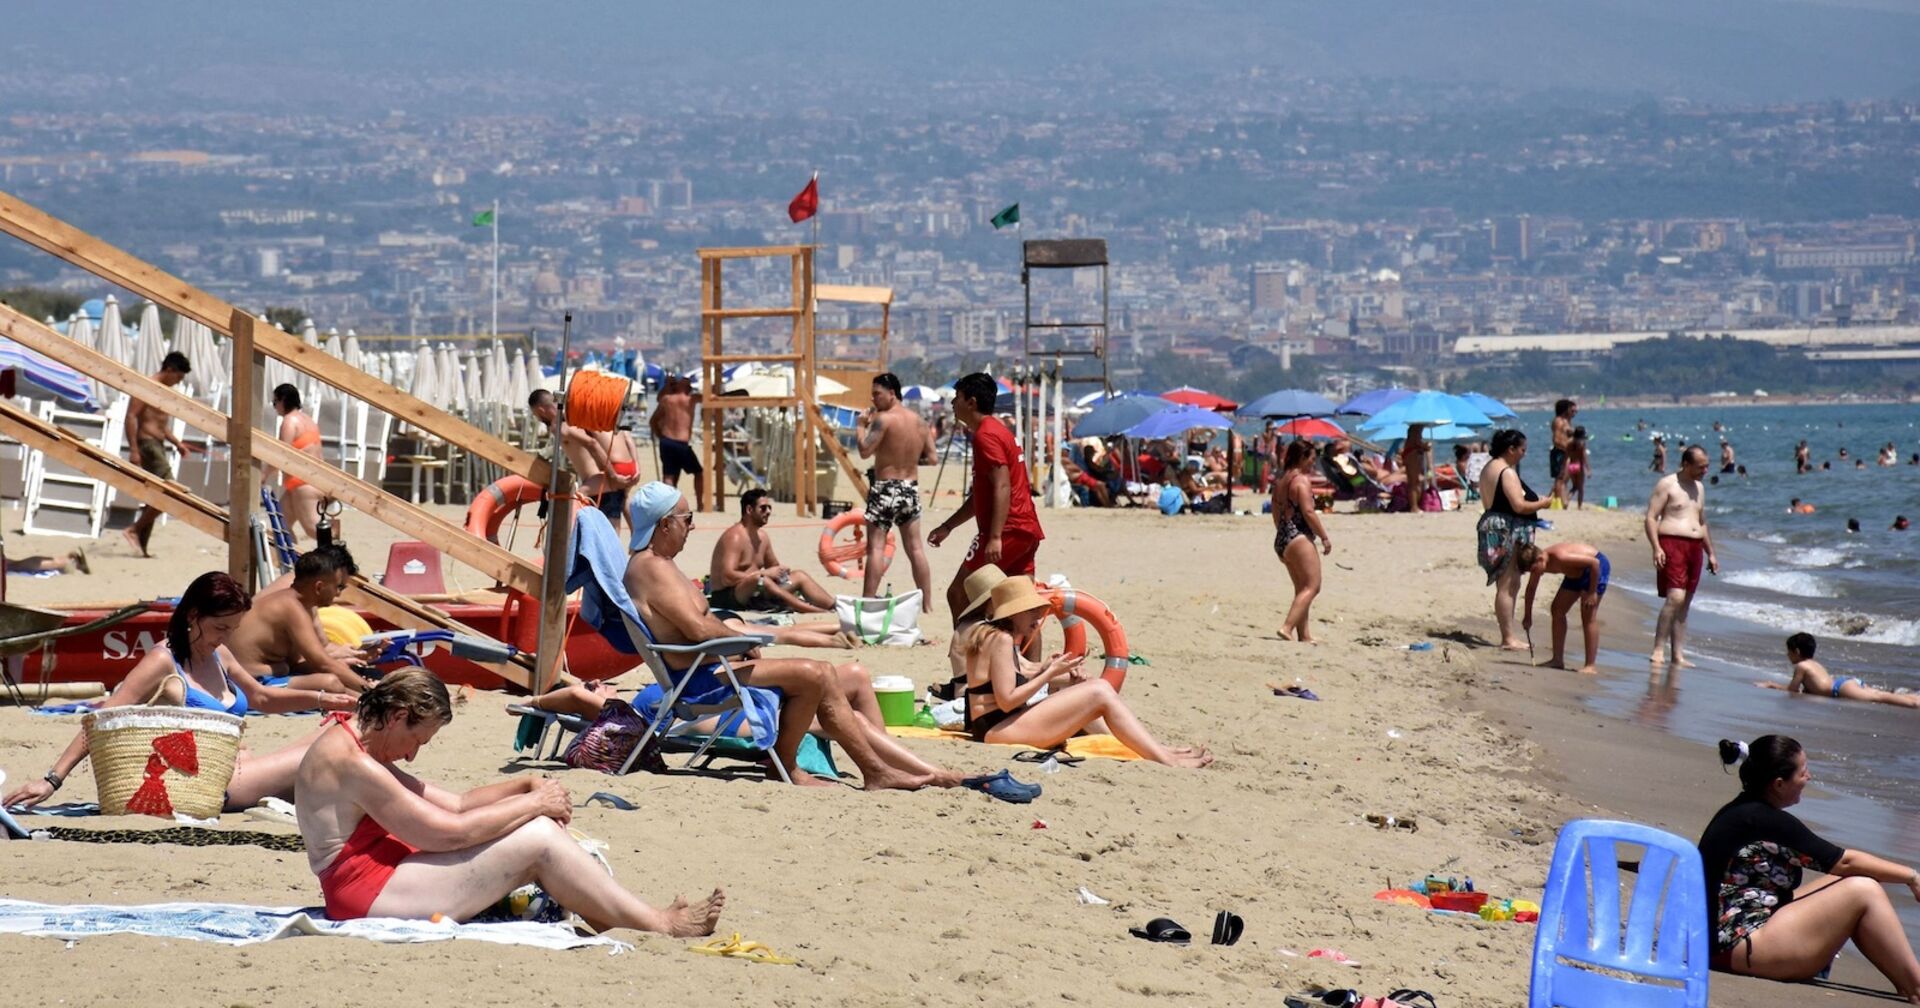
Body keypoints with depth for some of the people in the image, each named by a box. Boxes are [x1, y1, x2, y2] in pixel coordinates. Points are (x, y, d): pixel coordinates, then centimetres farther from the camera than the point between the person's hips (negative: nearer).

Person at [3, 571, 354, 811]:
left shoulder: (218, 655, 12)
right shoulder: (164, 662, -12)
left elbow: (261, 698, 30)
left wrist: (319, 699, 16)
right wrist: (52, 780, -25)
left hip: (239, 769, 9)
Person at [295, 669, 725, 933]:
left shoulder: (352, 743, 14)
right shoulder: (351, 765, -20)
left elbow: (452, 804, 15)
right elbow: (450, 832, -21)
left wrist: (526, 786, 1)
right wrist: (533, 803, -10)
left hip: (383, 877, 11)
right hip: (368, 893, -11)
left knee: (538, 825, 3)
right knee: (539, 838, -15)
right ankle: (660, 926, -7)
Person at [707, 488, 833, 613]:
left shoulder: (762, 537, 11)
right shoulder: (735, 537, -17)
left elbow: (773, 566, 24)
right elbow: (728, 577, -27)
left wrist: (779, 570, -2)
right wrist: (765, 573, -24)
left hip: (754, 592, 10)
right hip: (726, 597, -10)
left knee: (799, 577, 1)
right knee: (759, 579, -37)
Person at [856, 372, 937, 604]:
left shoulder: (884, 419, -13)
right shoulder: (918, 421, 8)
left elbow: (865, 451, -19)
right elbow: (931, 458, 9)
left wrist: (861, 426, -5)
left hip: (886, 489, -6)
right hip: (911, 488, 6)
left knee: (876, 548, -5)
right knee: (916, 549, 10)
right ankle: (927, 603, 11)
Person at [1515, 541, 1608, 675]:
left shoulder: (1560, 557, -36)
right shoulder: (1538, 563, -10)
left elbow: (1594, 562, -33)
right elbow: (1531, 588, 8)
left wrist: (1592, 592, -27)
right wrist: (1528, 616, 13)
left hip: (1596, 567, -9)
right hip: (1577, 573, 9)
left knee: (1588, 615, -15)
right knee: (1557, 610, 7)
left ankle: (1591, 665, -14)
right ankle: (1558, 659, 13)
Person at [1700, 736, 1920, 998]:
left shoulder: (1740, 812, 13)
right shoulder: (1766, 822, -16)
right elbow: (1845, 862, -10)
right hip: (1741, 946, -10)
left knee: (1848, 884, 11)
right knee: (1863, 892, -10)